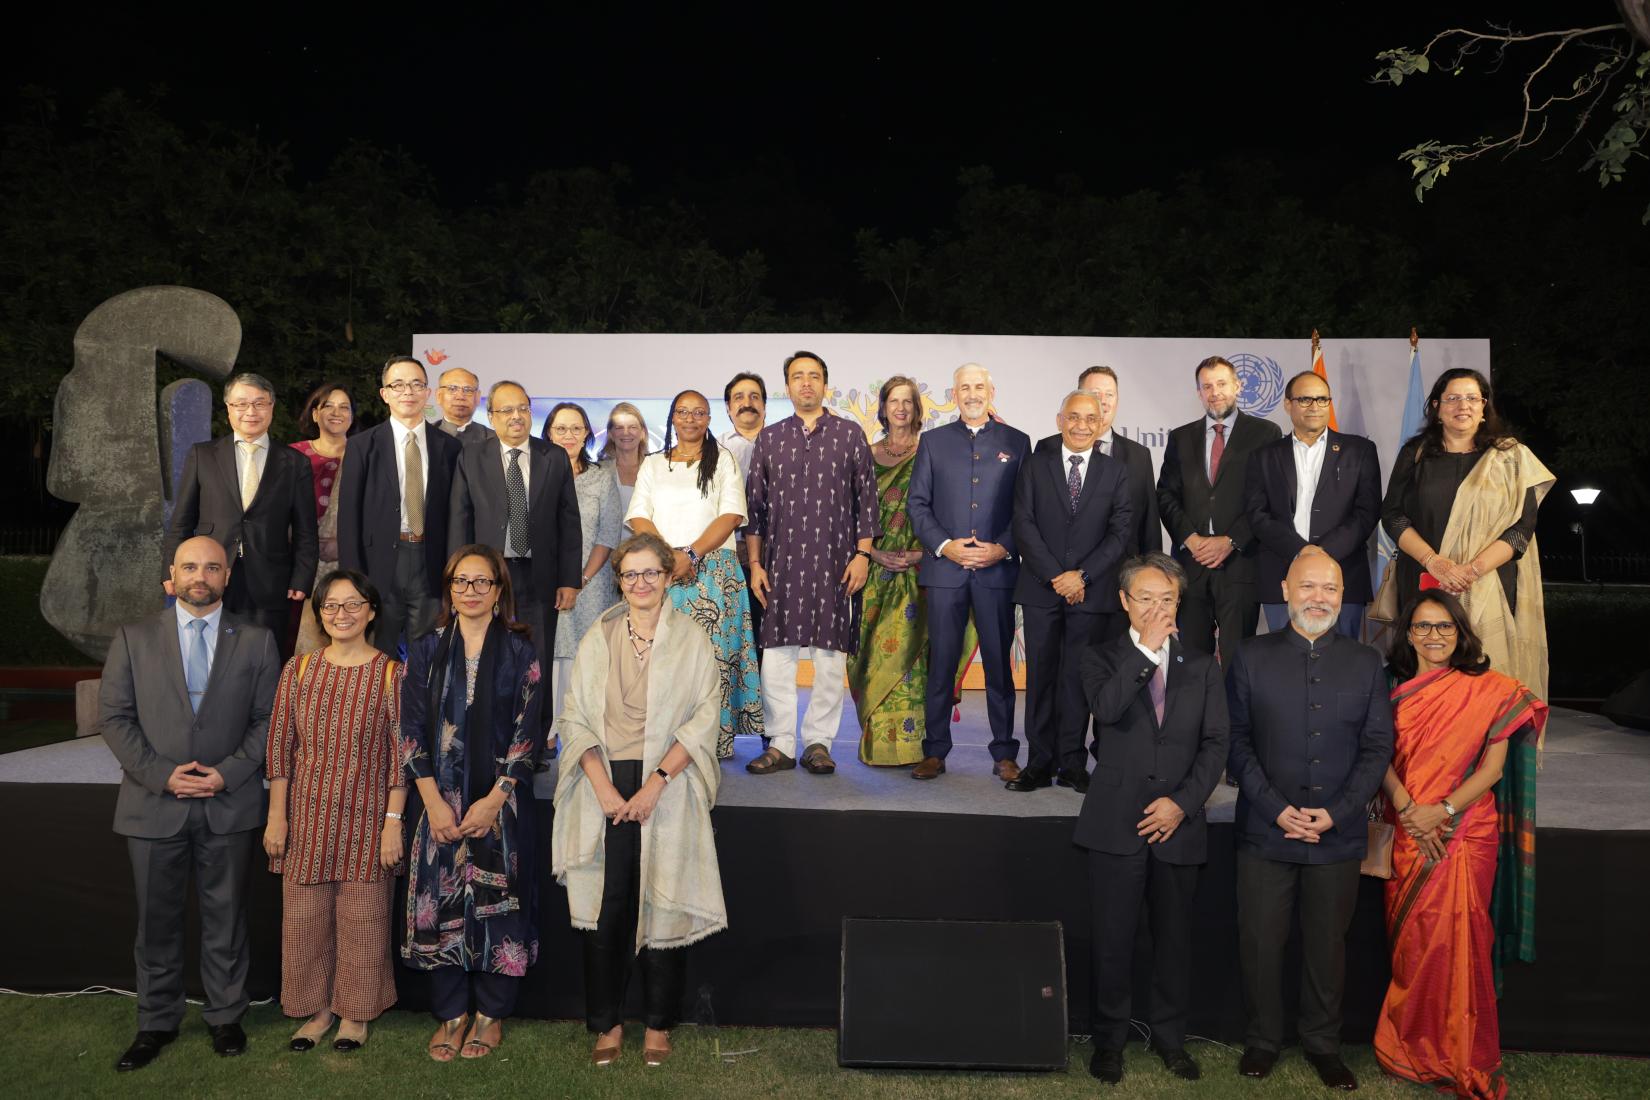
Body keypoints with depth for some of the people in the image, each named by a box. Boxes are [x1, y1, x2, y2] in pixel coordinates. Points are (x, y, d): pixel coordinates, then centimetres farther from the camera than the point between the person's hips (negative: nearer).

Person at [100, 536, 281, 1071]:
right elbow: (114, 716, 0)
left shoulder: (256, 640, 3)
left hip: (229, 804, 0)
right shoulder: (133, 638, 4)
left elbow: (268, 719, 1)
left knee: (225, 918, 10)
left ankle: (225, 1016, 25)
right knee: (157, 921, 11)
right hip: (154, 803, 1)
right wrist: (161, 774, -11)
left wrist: (228, 772, -11)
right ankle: (157, 1022, 27)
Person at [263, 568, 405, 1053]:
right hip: (307, 816, 3)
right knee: (304, 917, 8)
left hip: (366, 817, -2)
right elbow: (279, 745, 5)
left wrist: (393, 821, -8)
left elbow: (400, 753, -5)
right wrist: (277, 815, 2)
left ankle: (355, 1012, 24)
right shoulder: (299, 669, 4)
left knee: (362, 919, 5)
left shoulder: (391, 674, -4)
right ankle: (317, 1009, 27)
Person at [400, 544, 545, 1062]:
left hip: (502, 801, -1)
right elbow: (412, 731, 2)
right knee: (441, 905, 5)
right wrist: (434, 801, -7)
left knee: (498, 904, 4)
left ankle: (490, 1014, 20)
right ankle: (451, 1014, 22)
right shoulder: (427, 650, 5)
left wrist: (494, 799, -11)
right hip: (441, 801, 2)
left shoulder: (518, 653, 0)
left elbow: (528, 733, -3)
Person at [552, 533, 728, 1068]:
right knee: (605, 907, 2)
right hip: (605, 787, 2)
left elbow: (705, 718, -4)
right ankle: (607, 1022, 18)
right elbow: (576, 718, 4)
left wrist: (657, 782, -13)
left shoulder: (692, 640, 3)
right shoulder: (597, 639, 9)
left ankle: (658, 1022, 19)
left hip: (668, 788, -1)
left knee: (662, 905, 3)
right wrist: (603, 787, -9)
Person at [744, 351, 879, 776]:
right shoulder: (769, 438, 11)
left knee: (831, 654, 2)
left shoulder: (850, 435, 7)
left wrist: (862, 554, -2)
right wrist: (755, 564, 5)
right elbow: (754, 505, 11)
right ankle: (780, 744, 9)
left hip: (835, 562, -1)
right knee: (777, 653, 0)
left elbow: (866, 499, 6)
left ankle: (818, 743, 12)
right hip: (781, 562, 1)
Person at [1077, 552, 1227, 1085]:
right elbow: (1106, 708, -18)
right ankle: (1109, 1038, 19)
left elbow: (1216, 744, 3)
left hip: (1178, 823, 2)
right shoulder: (1101, 657, 3)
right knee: (1113, 938, 3)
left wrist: (1182, 801, -8)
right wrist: (1146, 648, -16)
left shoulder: (1202, 667, 9)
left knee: (1175, 938, 11)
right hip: (1116, 824, -2)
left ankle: (1170, 1035, 27)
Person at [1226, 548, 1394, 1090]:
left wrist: (1336, 812, -9)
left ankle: (1323, 1044, 28)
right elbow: (1236, 741, -1)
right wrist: (1276, 808, -11)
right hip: (1265, 832, -1)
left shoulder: (1366, 663, 6)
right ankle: (1262, 1039, 24)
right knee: (1260, 942, 5)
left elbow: (1378, 746, 3)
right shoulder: (1252, 657, 1)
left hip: (1338, 836, 1)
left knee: (1327, 944, 11)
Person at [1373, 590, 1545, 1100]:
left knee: (1456, 942, -4)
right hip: (1408, 836, 3)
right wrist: (1407, 808, -15)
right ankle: (1414, 1049, 23)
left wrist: (1442, 810, -15)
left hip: (1465, 835, -2)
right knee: (1410, 942, 7)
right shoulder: (1394, 689, 6)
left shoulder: (1489, 690, -1)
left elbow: (1493, 766, -5)